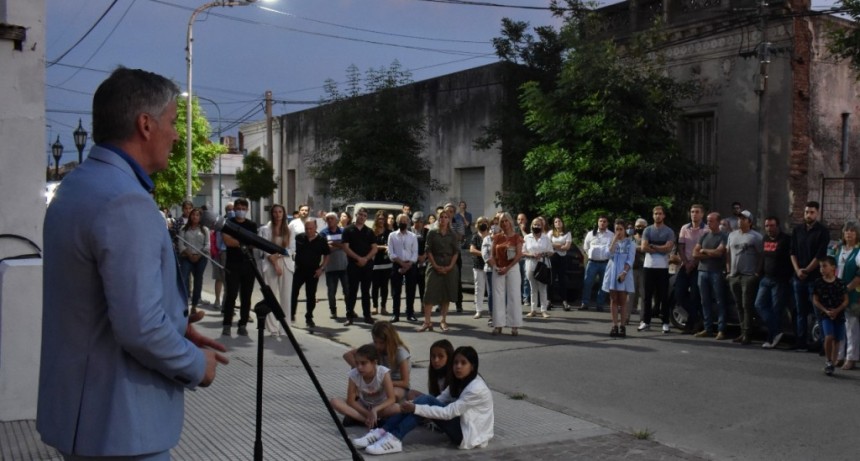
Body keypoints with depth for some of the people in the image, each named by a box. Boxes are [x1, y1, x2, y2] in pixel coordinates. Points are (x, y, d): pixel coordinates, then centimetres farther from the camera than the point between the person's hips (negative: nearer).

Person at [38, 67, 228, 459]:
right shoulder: (125, 201, -23)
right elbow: (140, 329, -27)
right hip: (117, 422, -9)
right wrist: (197, 365, -10)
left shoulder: (74, 187, 8)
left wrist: (177, 328, 11)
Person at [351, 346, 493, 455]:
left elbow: (449, 412, -26)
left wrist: (416, 408, -30)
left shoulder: (476, 388, -23)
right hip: (461, 425, 9)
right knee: (424, 401, -11)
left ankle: (394, 439, -29)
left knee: (425, 401, -23)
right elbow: (440, 400, 2)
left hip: (469, 434, -9)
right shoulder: (459, 381, 7)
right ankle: (383, 432, -16)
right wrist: (413, 405, -13)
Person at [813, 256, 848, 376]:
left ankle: (832, 363, 19)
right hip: (825, 315, -1)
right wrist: (825, 311, -12)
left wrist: (837, 310, -13)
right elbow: (815, 300, 1)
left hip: (839, 315, 1)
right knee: (829, 337, -18)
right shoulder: (818, 282, -2)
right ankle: (828, 360, 0)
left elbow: (846, 300, 2)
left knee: (836, 340, 7)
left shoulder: (840, 283, -1)